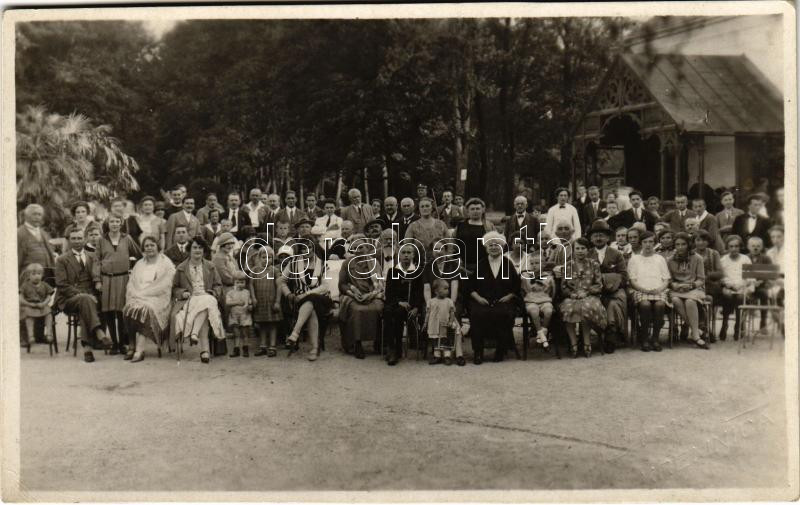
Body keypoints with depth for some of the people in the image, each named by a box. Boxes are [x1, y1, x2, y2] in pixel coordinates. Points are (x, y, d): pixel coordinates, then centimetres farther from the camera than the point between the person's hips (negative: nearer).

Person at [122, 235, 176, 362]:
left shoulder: (166, 264, 6)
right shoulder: (139, 264, 24)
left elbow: (163, 286, -6)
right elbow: (131, 284, 16)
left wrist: (142, 293, -12)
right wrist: (135, 294, -6)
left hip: (157, 299, -4)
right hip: (138, 298, 4)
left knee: (144, 308, -34)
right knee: (129, 308, -28)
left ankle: (139, 350, -36)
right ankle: (135, 347, -25)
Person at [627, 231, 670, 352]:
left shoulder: (660, 259, 23)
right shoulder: (634, 259, 16)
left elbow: (666, 279, 15)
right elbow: (632, 280, 6)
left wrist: (660, 289, -6)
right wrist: (644, 289, -10)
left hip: (658, 291, 2)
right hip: (640, 291, -1)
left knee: (660, 304, -33)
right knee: (645, 304, -35)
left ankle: (655, 338, -23)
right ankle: (644, 338, -25)